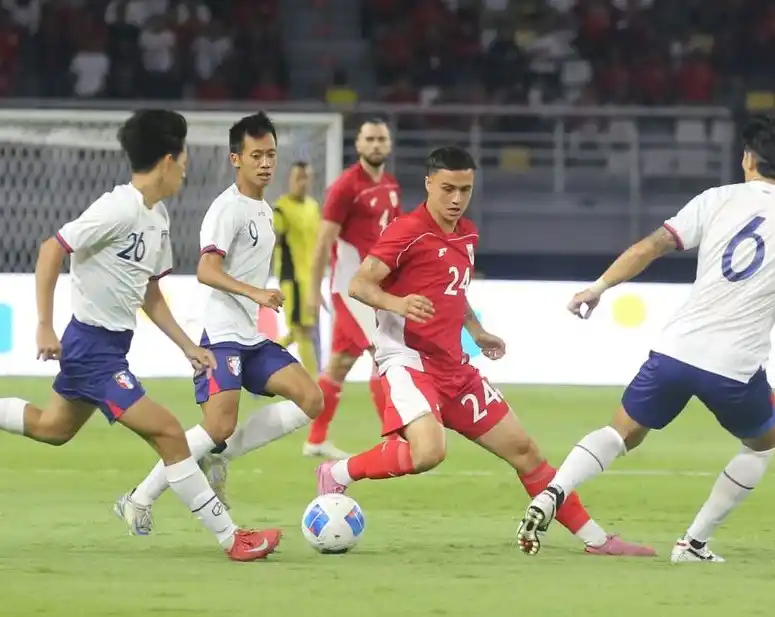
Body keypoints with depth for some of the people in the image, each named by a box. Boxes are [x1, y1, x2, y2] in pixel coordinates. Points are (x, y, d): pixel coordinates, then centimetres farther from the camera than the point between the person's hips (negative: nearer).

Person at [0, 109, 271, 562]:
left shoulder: (158, 217, 8)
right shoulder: (119, 209, -20)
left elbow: (150, 294, 16)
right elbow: (51, 251, -21)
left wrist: (189, 347, 12)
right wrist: (45, 327, -22)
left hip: (110, 346, 10)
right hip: (93, 346, -10)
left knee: (53, 427, 25)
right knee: (168, 433, -12)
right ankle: (230, 538, -9)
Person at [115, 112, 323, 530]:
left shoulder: (263, 209, 17)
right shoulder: (229, 207, -11)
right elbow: (207, 271, -23)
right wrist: (256, 293, -33)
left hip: (255, 338, 9)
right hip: (224, 335, -9)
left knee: (310, 400, -5)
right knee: (220, 425, -18)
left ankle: (219, 456, 1)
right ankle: (139, 501, -5)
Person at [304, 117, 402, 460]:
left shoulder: (391, 186, 11)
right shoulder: (346, 186, -13)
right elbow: (324, 240, -14)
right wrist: (314, 290, -15)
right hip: (351, 285, -8)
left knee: (341, 362, 12)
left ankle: (316, 440, 18)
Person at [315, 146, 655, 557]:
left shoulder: (467, 235, 14)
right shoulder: (408, 231, -12)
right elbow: (359, 284, -19)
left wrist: (478, 333, 18)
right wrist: (397, 303, -38)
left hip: (454, 368, 8)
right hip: (408, 360, -8)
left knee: (523, 449, 10)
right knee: (429, 451, -33)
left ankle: (594, 538, 18)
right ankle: (337, 474, -11)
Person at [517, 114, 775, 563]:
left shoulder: (720, 200, 4)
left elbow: (651, 246, -1)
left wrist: (600, 287, 4)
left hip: (675, 350, 2)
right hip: (735, 369, -2)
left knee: (623, 433, 19)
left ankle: (552, 494, -8)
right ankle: (694, 543, 19)